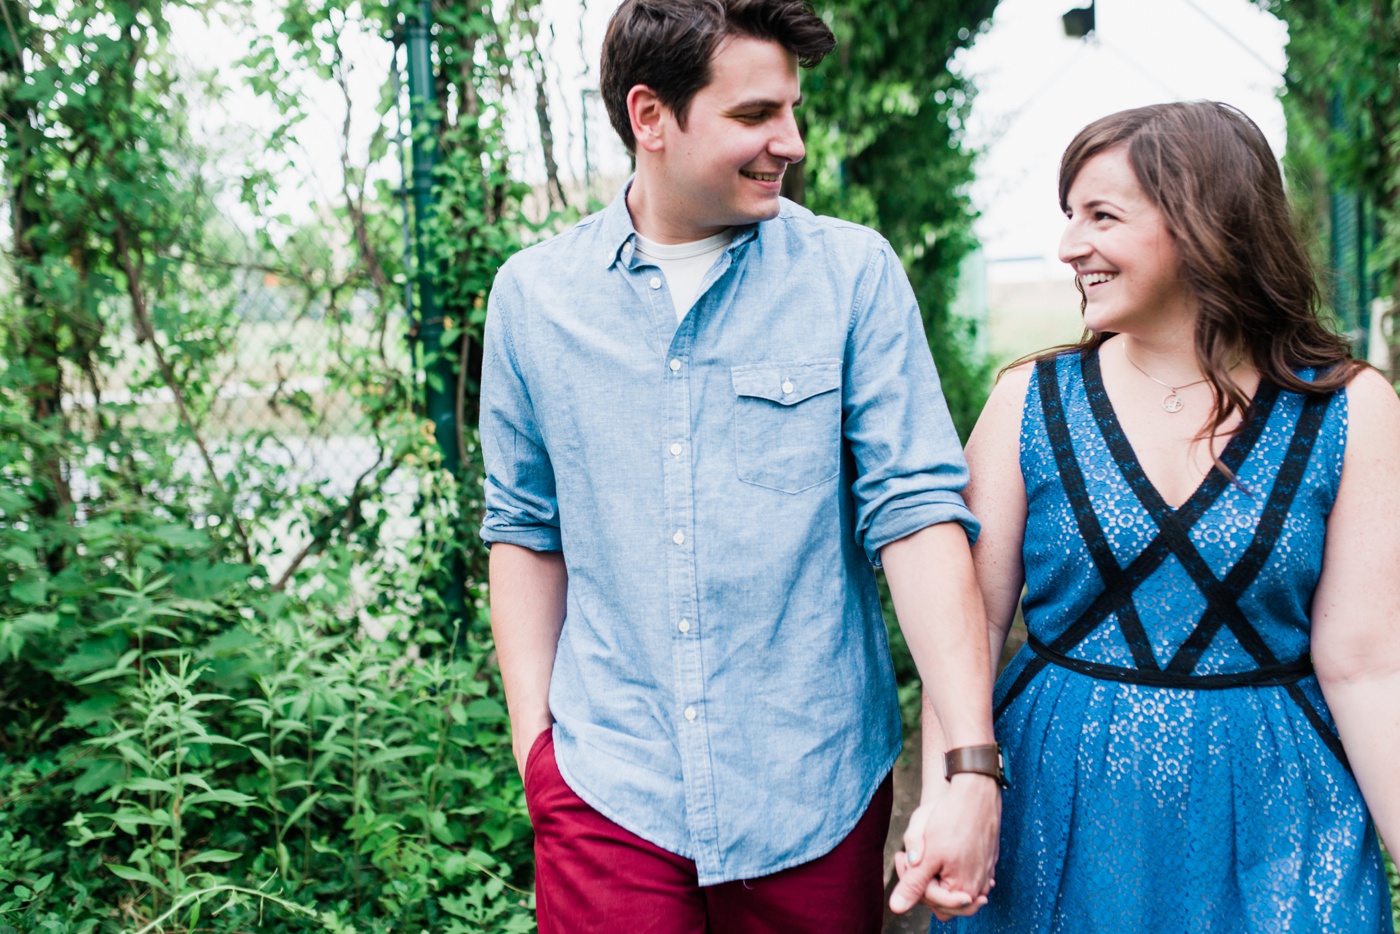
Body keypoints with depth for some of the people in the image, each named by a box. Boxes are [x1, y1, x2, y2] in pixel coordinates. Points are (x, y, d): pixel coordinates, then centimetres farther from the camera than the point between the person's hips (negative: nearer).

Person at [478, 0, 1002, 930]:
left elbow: (919, 509, -10)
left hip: (816, 793, 0)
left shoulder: (855, 274, -5)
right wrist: (532, 739, 4)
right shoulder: (533, 295, 1)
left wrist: (972, 767, -17)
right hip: (610, 792, 1)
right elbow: (525, 529, 9)